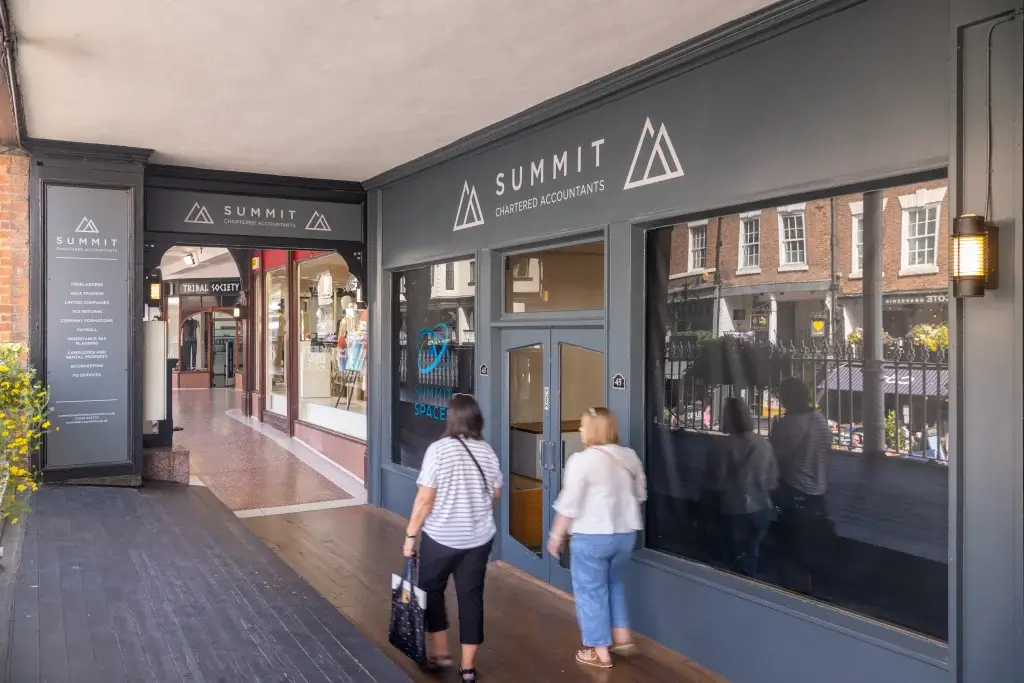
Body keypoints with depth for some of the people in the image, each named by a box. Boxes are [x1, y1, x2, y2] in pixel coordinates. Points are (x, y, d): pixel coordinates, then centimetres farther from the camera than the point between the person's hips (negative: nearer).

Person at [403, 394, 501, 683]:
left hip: (441, 537, -3)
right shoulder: (488, 452, -1)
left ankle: (439, 653, 26)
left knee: (431, 591, 18)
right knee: (471, 596, 11)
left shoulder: (438, 449, -15)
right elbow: (495, 494, 11)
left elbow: (424, 499, -16)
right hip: (479, 538, 4)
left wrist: (410, 534, -6)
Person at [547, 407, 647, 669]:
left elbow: (569, 504, -15)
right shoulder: (629, 456, 4)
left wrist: (556, 534, -4)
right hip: (626, 533, 7)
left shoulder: (582, 460, -16)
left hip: (592, 535, -6)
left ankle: (600, 652, 15)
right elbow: (640, 494, 14)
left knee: (591, 591, 8)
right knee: (613, 583, 26)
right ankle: (623, 637, 27)